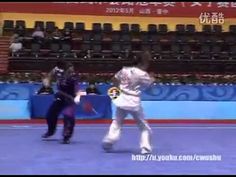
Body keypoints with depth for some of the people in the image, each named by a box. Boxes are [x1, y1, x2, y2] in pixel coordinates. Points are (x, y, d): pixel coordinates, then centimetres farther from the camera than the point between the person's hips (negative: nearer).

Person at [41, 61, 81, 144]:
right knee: (50, 114, 15)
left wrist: (77, 97, -57)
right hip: (60, 97, 5)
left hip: (70, 99, -5)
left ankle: (66, 137, -12)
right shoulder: (58, 72, -16)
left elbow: (77, 89, -40)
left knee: (69, 117, -26)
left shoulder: (74, 78, -28)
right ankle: (51, 131, 44)